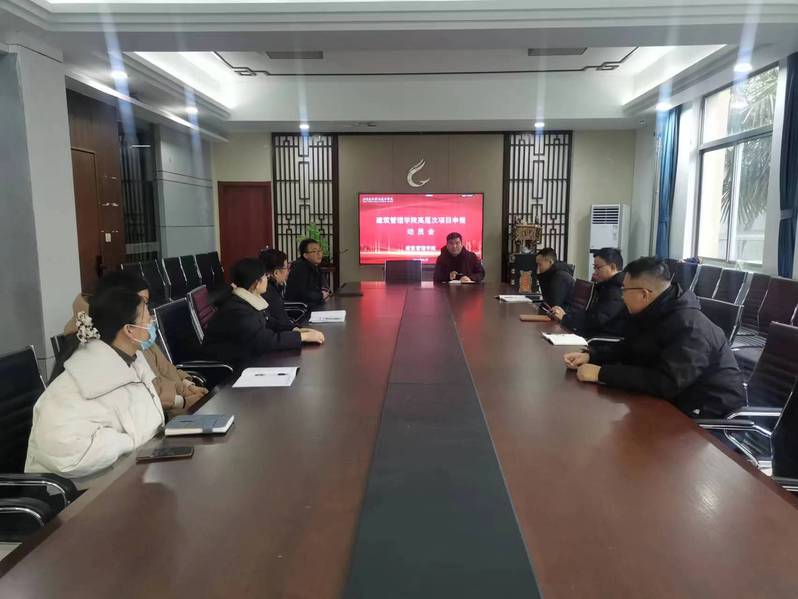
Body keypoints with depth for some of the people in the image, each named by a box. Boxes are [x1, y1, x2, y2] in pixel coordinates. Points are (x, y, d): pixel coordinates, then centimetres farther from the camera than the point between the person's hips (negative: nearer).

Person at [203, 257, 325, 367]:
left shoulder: (252, 301, 4)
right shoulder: (237, 311, -23)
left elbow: (270, 324, 9)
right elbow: (267, 340, -27)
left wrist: (297, 331, -7)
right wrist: (303, 336, -20)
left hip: (246, 359, 8)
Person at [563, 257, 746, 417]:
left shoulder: (690, 327, -28)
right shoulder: (652, 314, 2)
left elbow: (666, 383, -36)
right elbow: (627, 348, 14)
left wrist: (601, 373, -33)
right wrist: (590, 355, -4)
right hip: (681, 400, 8)